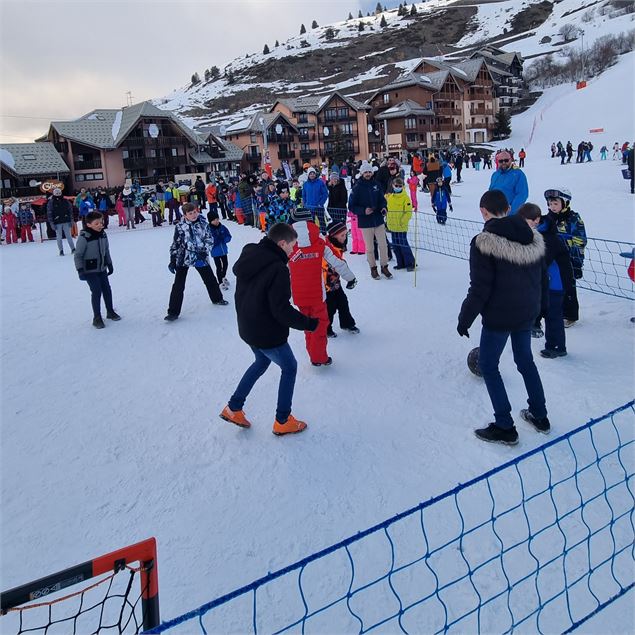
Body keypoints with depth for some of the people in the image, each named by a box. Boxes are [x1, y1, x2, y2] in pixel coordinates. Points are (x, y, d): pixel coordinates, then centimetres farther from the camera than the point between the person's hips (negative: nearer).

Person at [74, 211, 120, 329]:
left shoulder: (103, 235, 0)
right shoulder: (84, 237, -20)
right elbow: (78, 255, -16)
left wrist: (109, 264, 17)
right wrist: (80, 270, -21)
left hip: (102, 268, 6)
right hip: (90, 270, -6)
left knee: (107, 289, 10)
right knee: (96, 291, -8)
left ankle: (110, 311, 29)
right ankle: (97, 317, 4)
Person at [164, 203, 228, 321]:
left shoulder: (203, 223, -4)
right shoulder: (180, 226, -8)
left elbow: (210, 239, 0)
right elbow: (175, 244, -2)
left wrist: (204, 251, -14)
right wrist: (172, 261, -6)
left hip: (200, 257, 2)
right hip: (183, 259, -2)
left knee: (210, 279, 18)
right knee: (178, 285, -7)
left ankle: (217, 298, 45)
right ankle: (173, 312, -1)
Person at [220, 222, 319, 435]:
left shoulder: (248, 256, -1)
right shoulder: (278, 269, -26)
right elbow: (282, 311, -26)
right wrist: (309, 323, -17)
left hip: (247, 328, 8)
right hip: (268, 334, -8)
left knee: (262, 361, 30)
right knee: (289, 368, 14)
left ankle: (233, 408, 32)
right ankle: (282, 422, 22)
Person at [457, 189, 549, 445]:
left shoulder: (483, 242, -19)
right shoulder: (533, 238, 3)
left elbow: (480, 288, -19)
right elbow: (541, 277, 12)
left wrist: (465, 318, -8)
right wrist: (538, 306, 25)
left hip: (498, 318, -7)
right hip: (527, 313, 7)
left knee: (488, 365, 8)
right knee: (525, 360, 23)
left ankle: (504, 427, 11)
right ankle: (539, 416, 35)